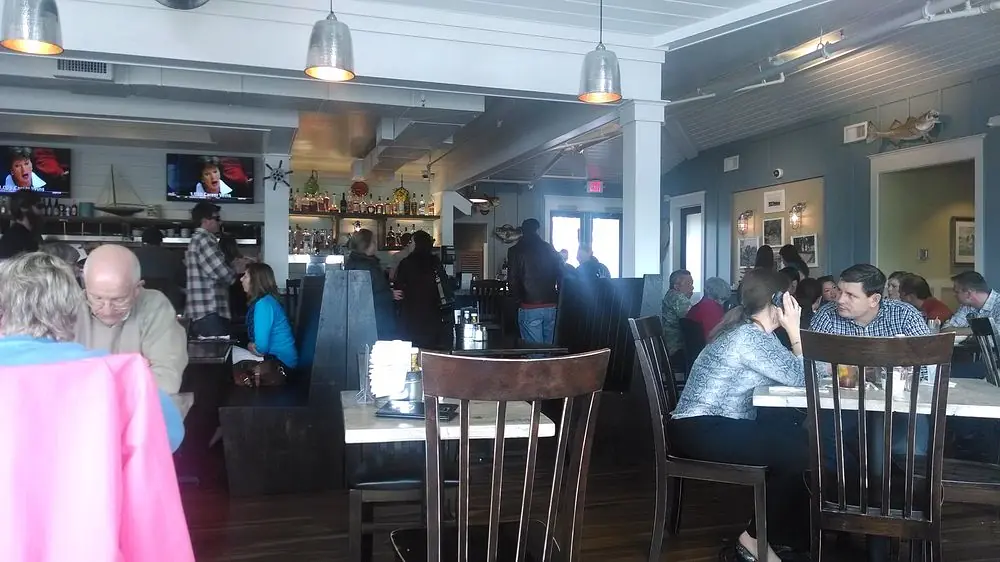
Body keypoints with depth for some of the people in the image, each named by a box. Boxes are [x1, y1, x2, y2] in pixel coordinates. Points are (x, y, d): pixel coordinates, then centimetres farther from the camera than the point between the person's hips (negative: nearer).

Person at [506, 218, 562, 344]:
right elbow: (561, 276, 9)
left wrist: (518, 300, 7)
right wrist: (557, 299, 15)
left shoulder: (515, 251, -1)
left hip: (529, 307, -4)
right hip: (551, 306, 4)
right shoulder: (550, 249, 10)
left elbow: (512, 280, -6)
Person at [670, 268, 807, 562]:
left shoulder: (748, 330, 12)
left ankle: (786, 533, 13)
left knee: (801, 439, 4)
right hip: (701, 430, -10)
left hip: (718, 425, 10)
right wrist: (794, 330, -10)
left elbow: (785, 373, 11)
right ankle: (754, 538, -1)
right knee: (798, 454, -15)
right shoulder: (750, 337, -19)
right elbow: (800, 377, -16)